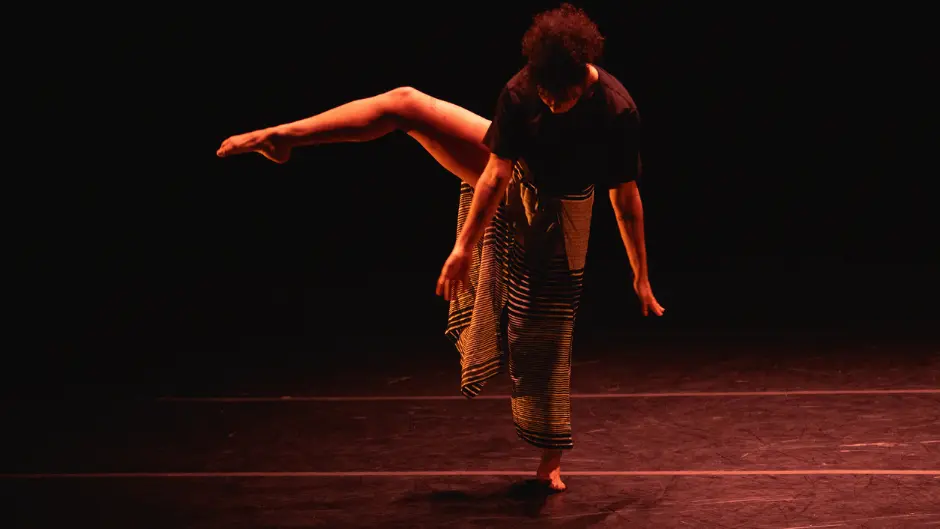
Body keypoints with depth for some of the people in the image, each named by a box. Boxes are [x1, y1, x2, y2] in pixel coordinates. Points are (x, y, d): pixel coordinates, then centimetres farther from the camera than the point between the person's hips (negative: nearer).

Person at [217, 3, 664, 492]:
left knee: (546, 337, -1)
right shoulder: (521, 92, -26)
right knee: (405, 103, -11)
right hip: (508, 170, 2)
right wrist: (465, 245, -17)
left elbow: (626, 199, -24)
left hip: (558, 211, -2)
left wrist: (641, 277, -18)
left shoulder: (617, 111, -32)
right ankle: (281, 137, -5)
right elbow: (497, 174, -20)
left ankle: (550, 462, 12)